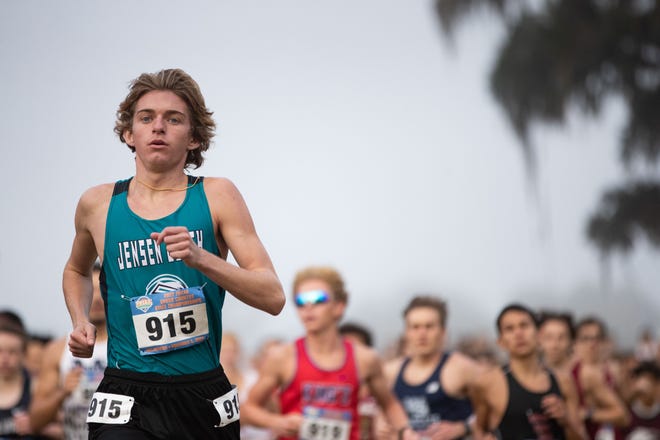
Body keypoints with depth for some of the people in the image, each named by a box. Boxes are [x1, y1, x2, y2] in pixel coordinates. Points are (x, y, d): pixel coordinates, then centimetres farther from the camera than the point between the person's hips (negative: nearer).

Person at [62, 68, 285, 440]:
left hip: (205, 395, 1)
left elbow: (273, 297, -9)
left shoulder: (217, 196, -1)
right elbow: (77, 270, 26)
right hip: (128, 404, 0)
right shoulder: (97, 204, 4)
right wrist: (81, 321, 8)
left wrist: (201, 258, -22)